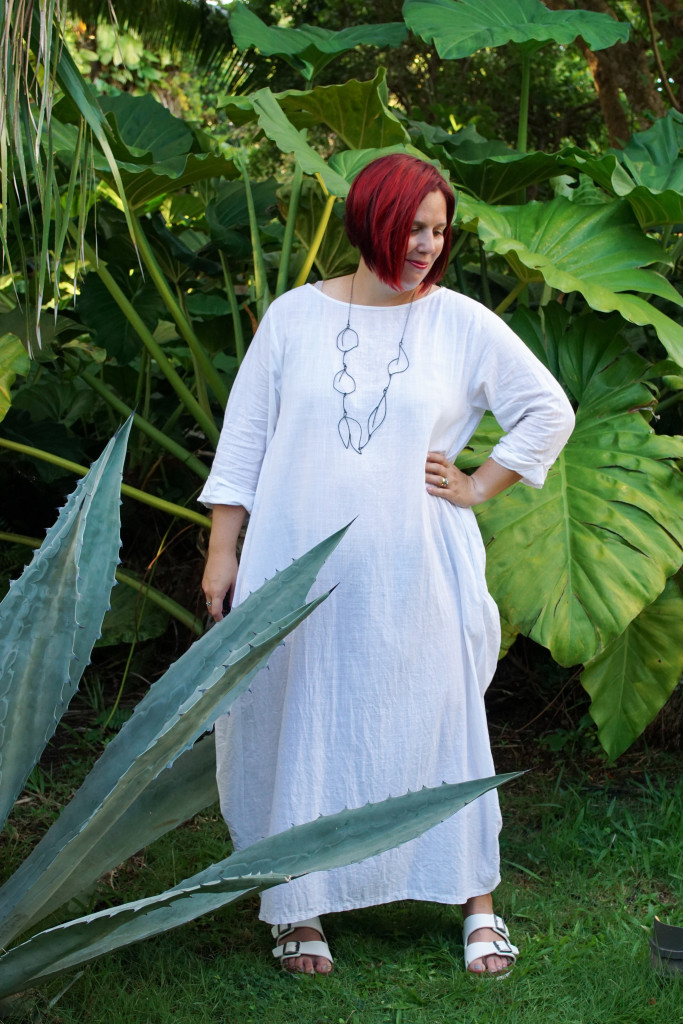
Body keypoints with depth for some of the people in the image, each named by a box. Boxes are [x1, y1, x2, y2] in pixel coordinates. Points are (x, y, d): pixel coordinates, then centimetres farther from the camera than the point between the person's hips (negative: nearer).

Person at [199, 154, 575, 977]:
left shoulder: (461, 323, 2)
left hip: (412, 573, 0)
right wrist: (223, 550, 3)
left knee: (440, 723, 2)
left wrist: (478, 488, 4)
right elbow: (244, 438, 6)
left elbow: (549, 411, 10)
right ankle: (298, 906, 16)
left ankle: (477, 903, 14)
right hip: (301, 567, 0)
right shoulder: (294, 316, 3)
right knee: (302, 729, 4)